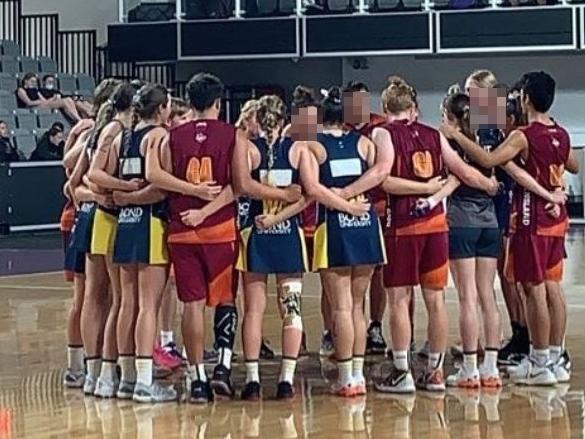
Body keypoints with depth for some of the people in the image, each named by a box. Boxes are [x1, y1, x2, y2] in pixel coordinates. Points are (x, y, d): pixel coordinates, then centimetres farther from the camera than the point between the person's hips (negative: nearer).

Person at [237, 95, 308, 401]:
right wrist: (279, 217, -8)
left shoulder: (248, 149, -4)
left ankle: (252, 379, 3)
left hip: (255, 234, -1)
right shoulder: (297, 149, 0)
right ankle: (287, 379, 2)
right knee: (291, 307, 5)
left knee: (254, 308, 4)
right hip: (289, 235, 1)